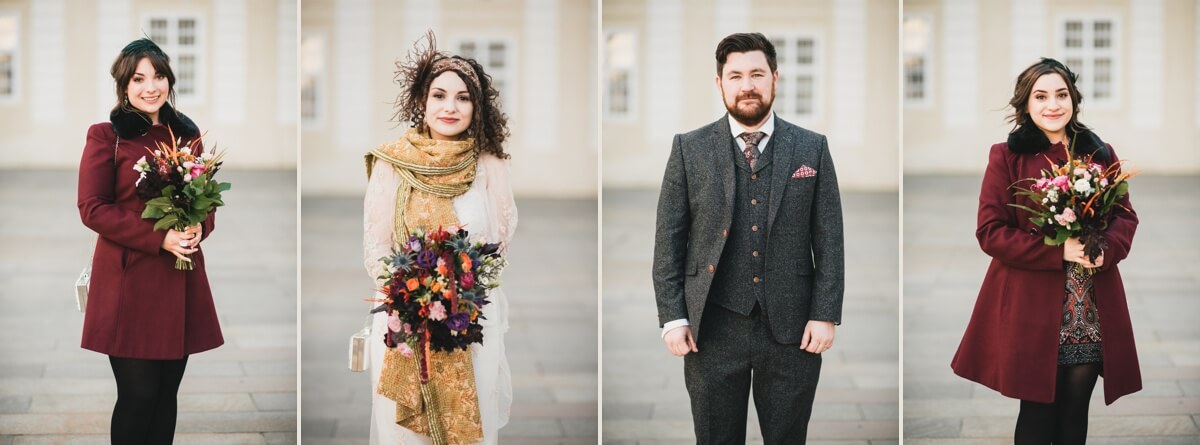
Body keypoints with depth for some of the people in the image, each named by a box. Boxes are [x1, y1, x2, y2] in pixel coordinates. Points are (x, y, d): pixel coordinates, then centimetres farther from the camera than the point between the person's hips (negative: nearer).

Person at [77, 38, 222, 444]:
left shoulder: (186, 134, 14)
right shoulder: (106, 136, -2)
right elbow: (92, 208, -7)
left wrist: (199, 227, -5)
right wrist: (159, 238, -16)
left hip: (181, 281, 5)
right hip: (129, 280, -5)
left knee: (167, 393, 6)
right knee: (138, 395, -7)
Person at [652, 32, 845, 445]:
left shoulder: (812, 149, 4)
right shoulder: (689, 149, 3)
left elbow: (829, 240, 3)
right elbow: (668, 240, 3)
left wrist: (825, 315, -4)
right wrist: (673, 318, -4)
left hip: (791, 329, 0)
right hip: (713, 329, 0)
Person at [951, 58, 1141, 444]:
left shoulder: (1101, 155, 10)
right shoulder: (1006, 157, -1)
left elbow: (1125, 216, 12)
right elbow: (990, 231, -6)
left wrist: (1106, 249, -11)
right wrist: (1058, 251, -17)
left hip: (1093, 311, 3)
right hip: (1032, 307, -3)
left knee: (1075, 411, 7)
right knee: (1037, 412, 1)